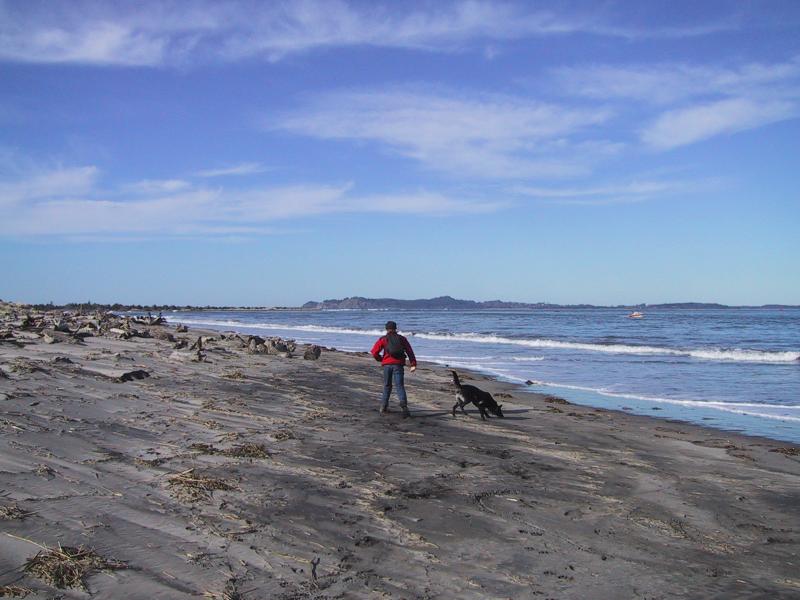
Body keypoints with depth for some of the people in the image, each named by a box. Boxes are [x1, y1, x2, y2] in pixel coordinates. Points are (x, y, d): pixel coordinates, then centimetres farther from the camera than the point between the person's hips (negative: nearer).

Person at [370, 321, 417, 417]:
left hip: (387, 365, 0)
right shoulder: (402, 339, 13)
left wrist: (380, 359, 17)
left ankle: (384, 407, 20)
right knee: (399, 386, -5)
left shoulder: (383, 339, 8)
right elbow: (409, 351, 5)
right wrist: (413, 364, 0)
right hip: (398, 365, 0)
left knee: (387, 386, 16)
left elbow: (374, 352, -1)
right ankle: (403, 405, -28)